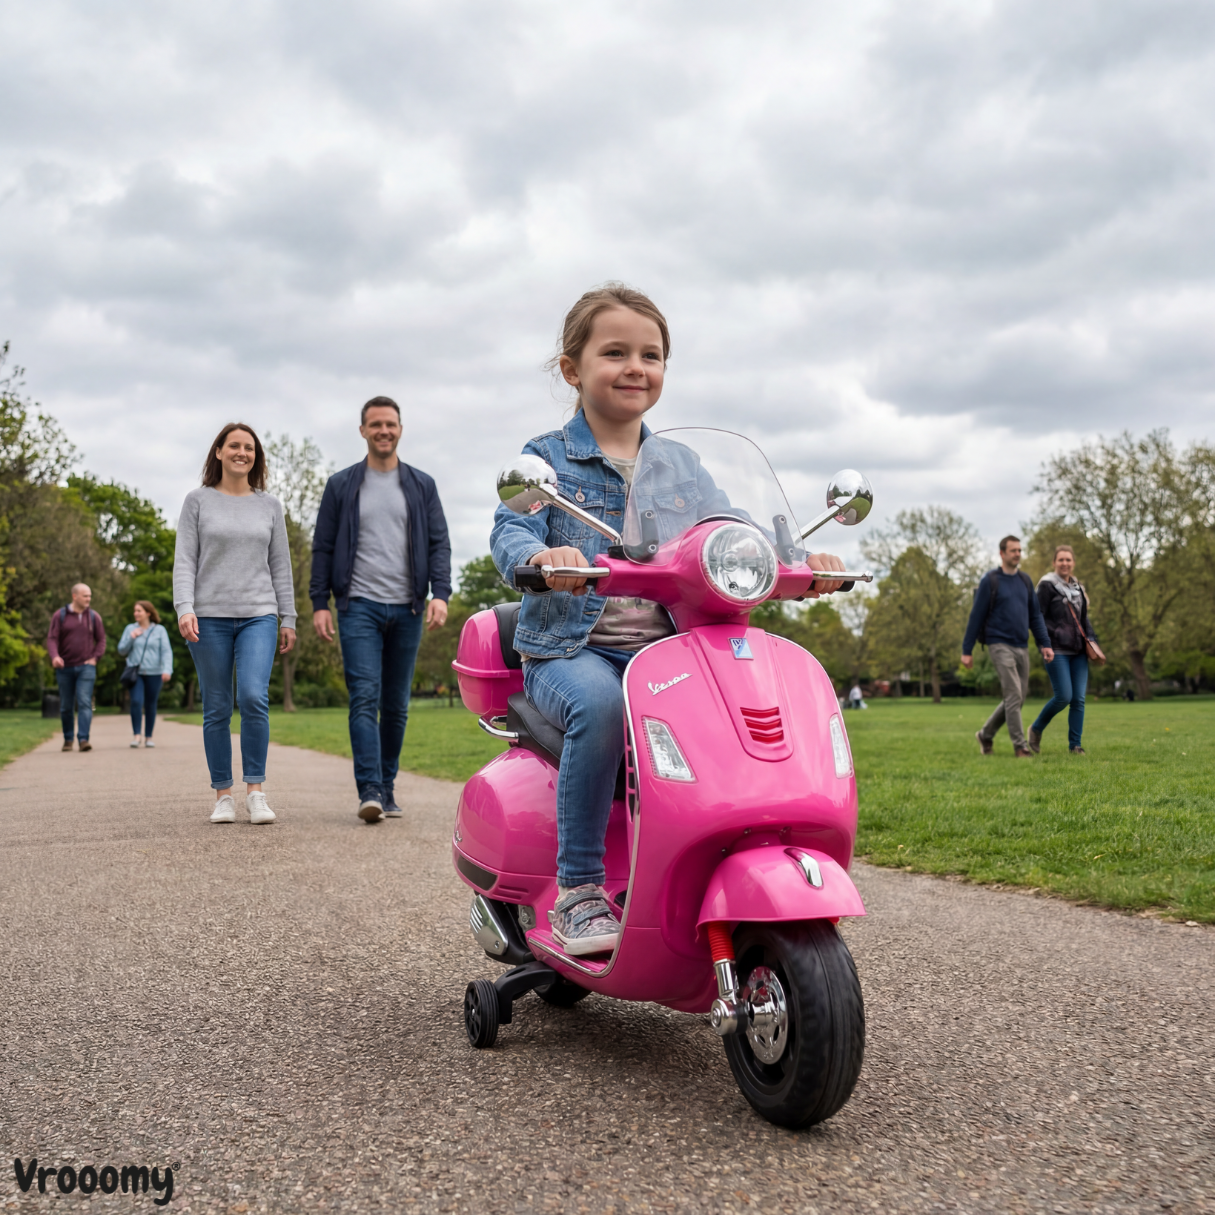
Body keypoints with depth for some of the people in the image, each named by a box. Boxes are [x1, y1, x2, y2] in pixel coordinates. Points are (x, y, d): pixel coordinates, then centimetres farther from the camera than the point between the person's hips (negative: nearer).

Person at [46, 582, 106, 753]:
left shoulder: (93, 617, 6)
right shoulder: (60, 616, 2)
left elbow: (101, 640, 11)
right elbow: (52, 638, -4)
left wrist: (94, 658, -3)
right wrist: (54, 656, -22)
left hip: (86, 667, 0)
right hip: (65, 668, 1)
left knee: (85, 703, -13)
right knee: (66, 706, 7)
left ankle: (83, 739, -17)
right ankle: (68, 739, 22)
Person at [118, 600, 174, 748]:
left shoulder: (159, 630, 4)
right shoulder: (130, 629, 9)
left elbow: (166, 651, -2)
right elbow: (122, 650, 11)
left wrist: (167, 670, -15)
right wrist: (131, 638, -6)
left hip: (154, 673, 0)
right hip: (136, 672, 0)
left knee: (151, 705, 4)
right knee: (136, 702, -16)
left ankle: (148, 737, 16)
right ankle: (137, 735, -8)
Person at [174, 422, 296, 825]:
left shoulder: (269, 505, 12)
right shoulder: (198, 501, 7)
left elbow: (280, 565, 13)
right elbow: (184, 560, 2)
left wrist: (288, 619, 9)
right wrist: (184, 608, -12)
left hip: (258, 615, 1)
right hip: (209, 618, 0)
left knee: (254, 697, -18)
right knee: (217, 710, 2)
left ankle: (255, 791, -9)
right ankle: (223, 795, 11)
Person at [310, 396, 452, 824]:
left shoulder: (422, 485, 11)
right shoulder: (341, 485, 8)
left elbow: (439, 543, 6)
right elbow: (323, 548, 7)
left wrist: (440, 593, -9)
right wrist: (319, 603, -1)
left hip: (406, 609, 2)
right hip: (359, 607, -2)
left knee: (396, 705, 7)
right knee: (364, 698, -13)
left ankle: (388, 787, 17)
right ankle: (369, 792, -17)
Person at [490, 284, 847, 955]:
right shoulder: (547, 457, 4)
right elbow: (511, 530, -12)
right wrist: (540, 555, -37)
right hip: (572, 651, -4)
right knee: (600, 703, -36)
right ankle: (578, 889, -23)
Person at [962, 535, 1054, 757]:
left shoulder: (1025, 580, 11)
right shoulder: (990, 580, -5)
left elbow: (1035, 615, 13)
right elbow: (976, 616, -5)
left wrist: (1045, 644, 3)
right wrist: (967, 651, -6)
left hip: (1022, 647, 6)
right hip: (999, 645, -6)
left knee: (1019, 698, 9)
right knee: (1013, 695, -12)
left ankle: (986, 734, 25)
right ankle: (1020, 745, -6)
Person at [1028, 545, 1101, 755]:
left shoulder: (1078, 588, 17)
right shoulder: (1047, 586, -4)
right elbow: (1038, 618, -8)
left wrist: (1091, 640, 10)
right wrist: (1056, 634, -18)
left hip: (1078, 652, 6)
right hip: (1057, 651, -6)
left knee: (1079, 698, 0)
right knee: (1064, 696, -12)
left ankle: (1075, 745, 5)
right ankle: (1036, 729, 11)